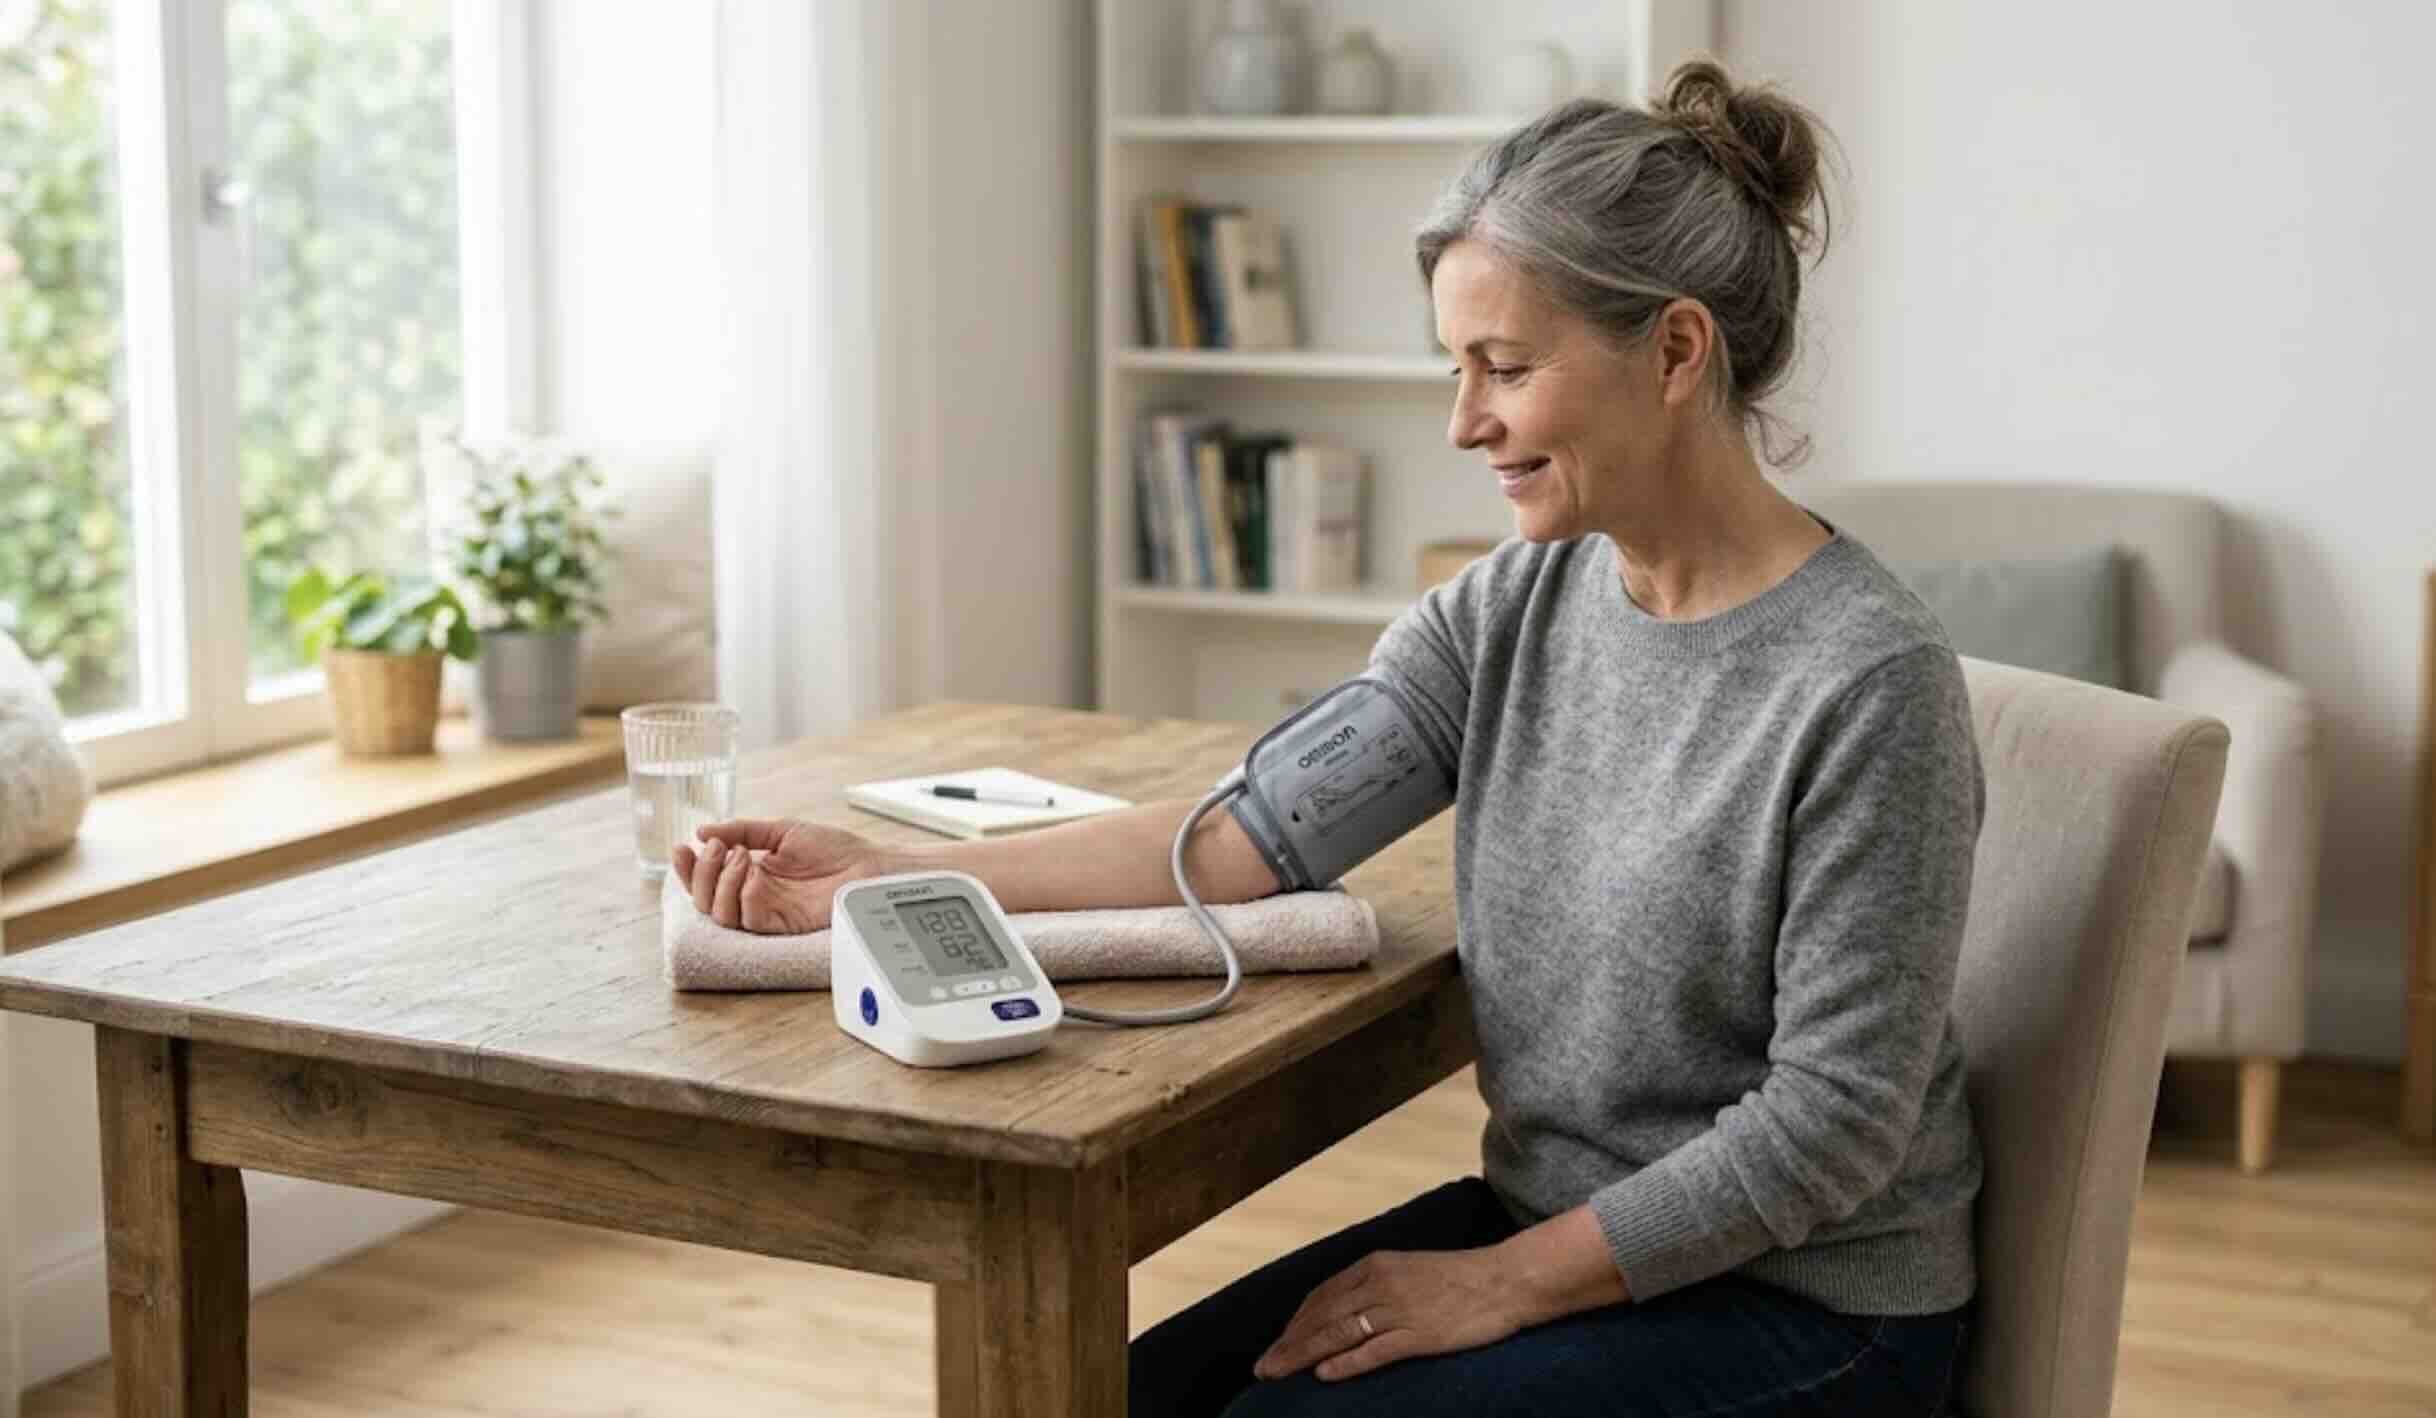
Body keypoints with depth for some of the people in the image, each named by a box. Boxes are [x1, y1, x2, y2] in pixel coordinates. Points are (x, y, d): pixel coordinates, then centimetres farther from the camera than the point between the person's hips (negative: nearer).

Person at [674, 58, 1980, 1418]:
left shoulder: (1869, 681, -20)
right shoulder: (1513, 609, 0)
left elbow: (1834, 1115, -19)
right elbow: (1254, 832, -6)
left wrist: (1497, 1285, -16)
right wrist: (890, 875, -12)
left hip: (1804, 1307, -6)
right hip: (1551, 1227, 6)